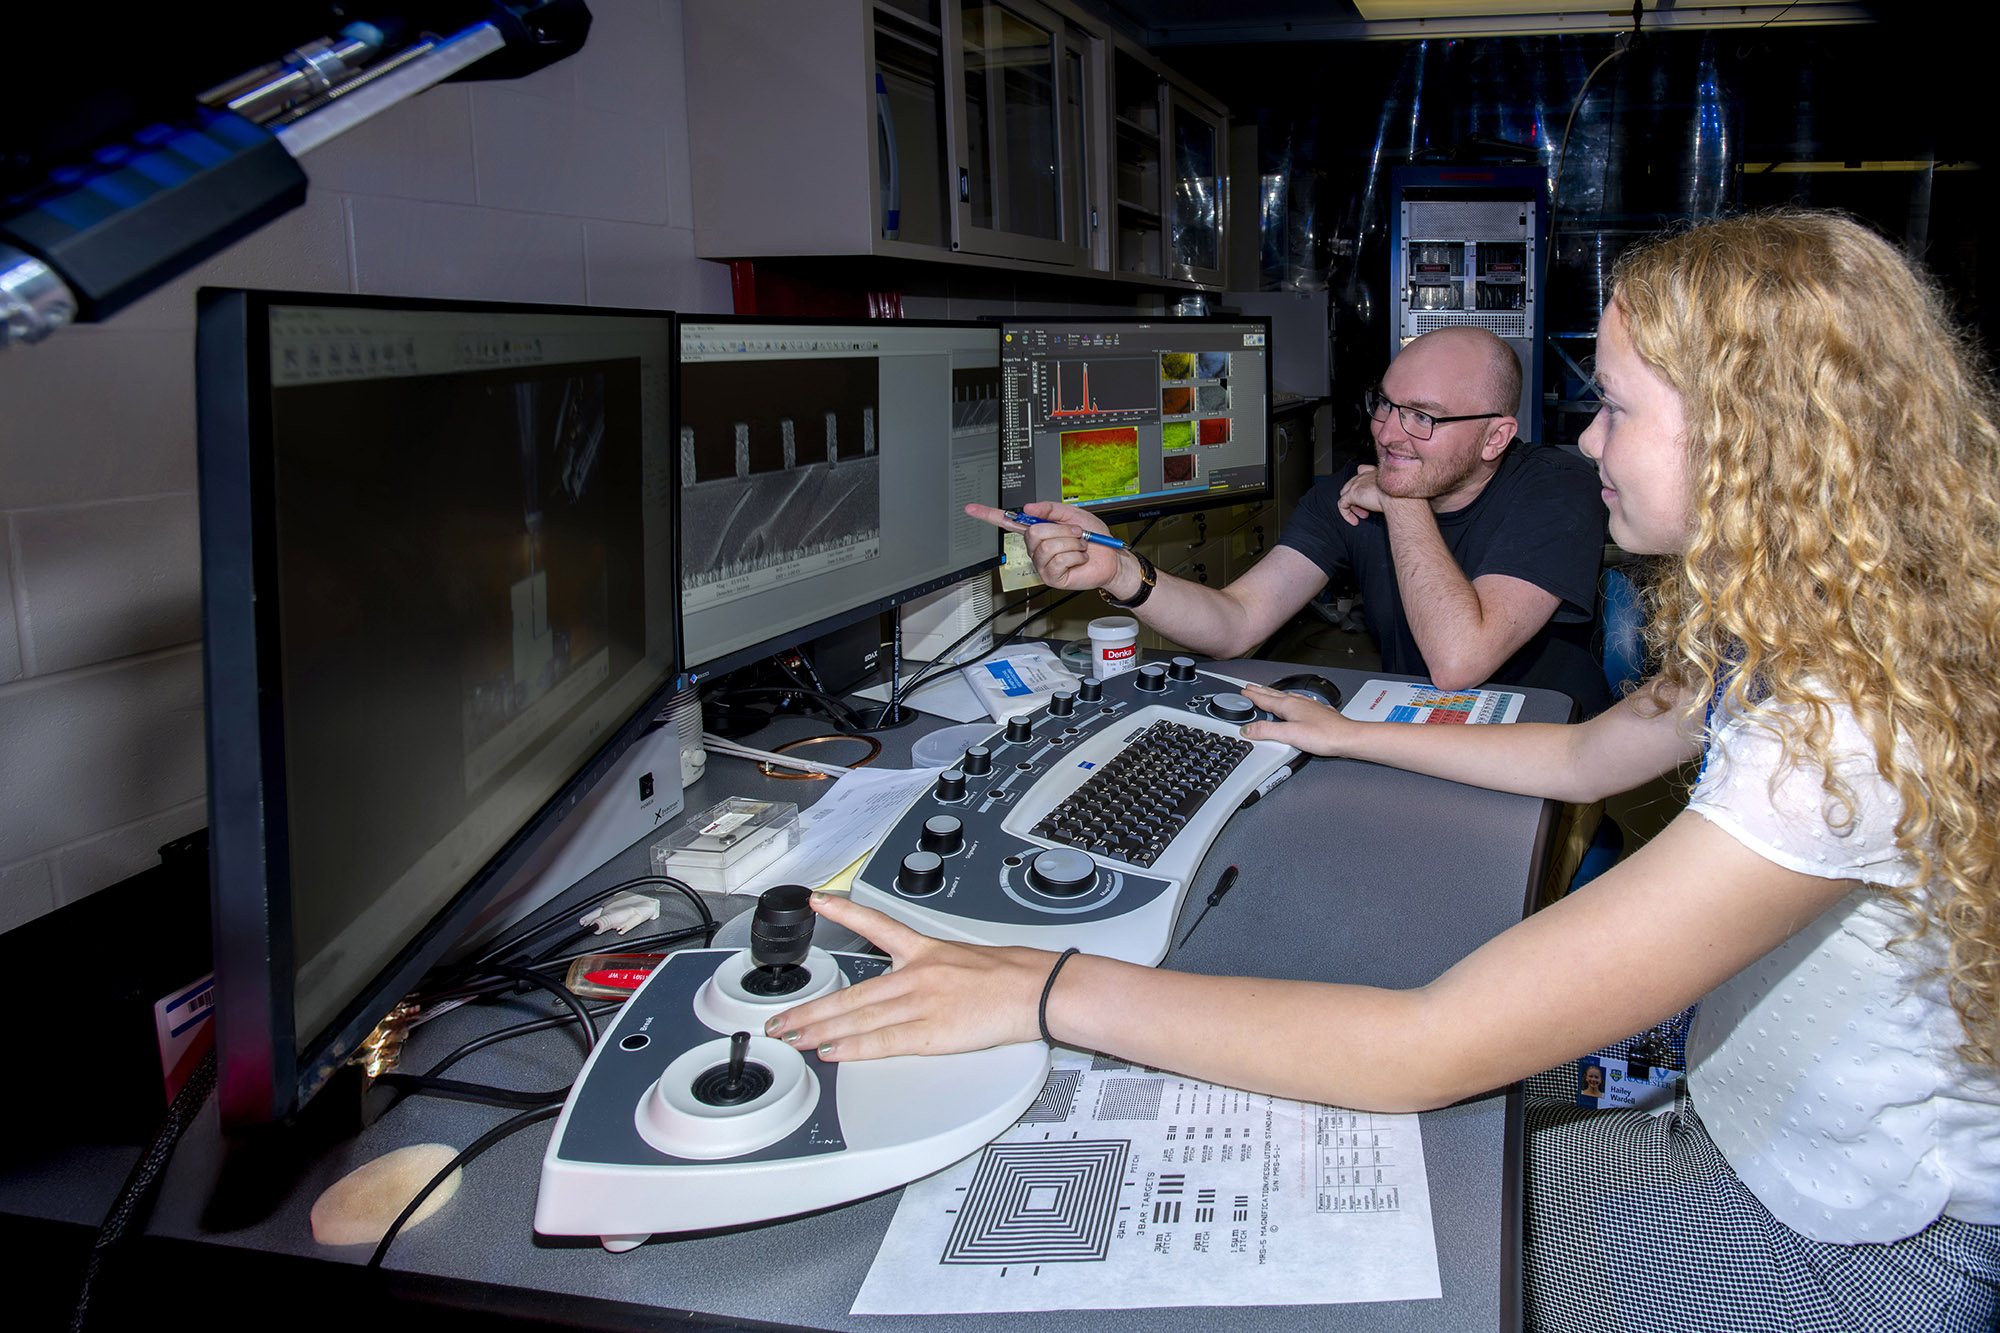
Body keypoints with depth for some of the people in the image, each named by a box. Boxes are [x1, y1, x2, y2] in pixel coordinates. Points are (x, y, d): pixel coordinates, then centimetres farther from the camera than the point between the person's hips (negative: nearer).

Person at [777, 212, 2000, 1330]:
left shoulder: (1855, 728, -33)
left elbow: (1429, 1050, -35)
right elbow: (1584, 758, 20)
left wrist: (1051, 991, -31)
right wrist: (1347, 736, 23)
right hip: (1741, 1144, 8)